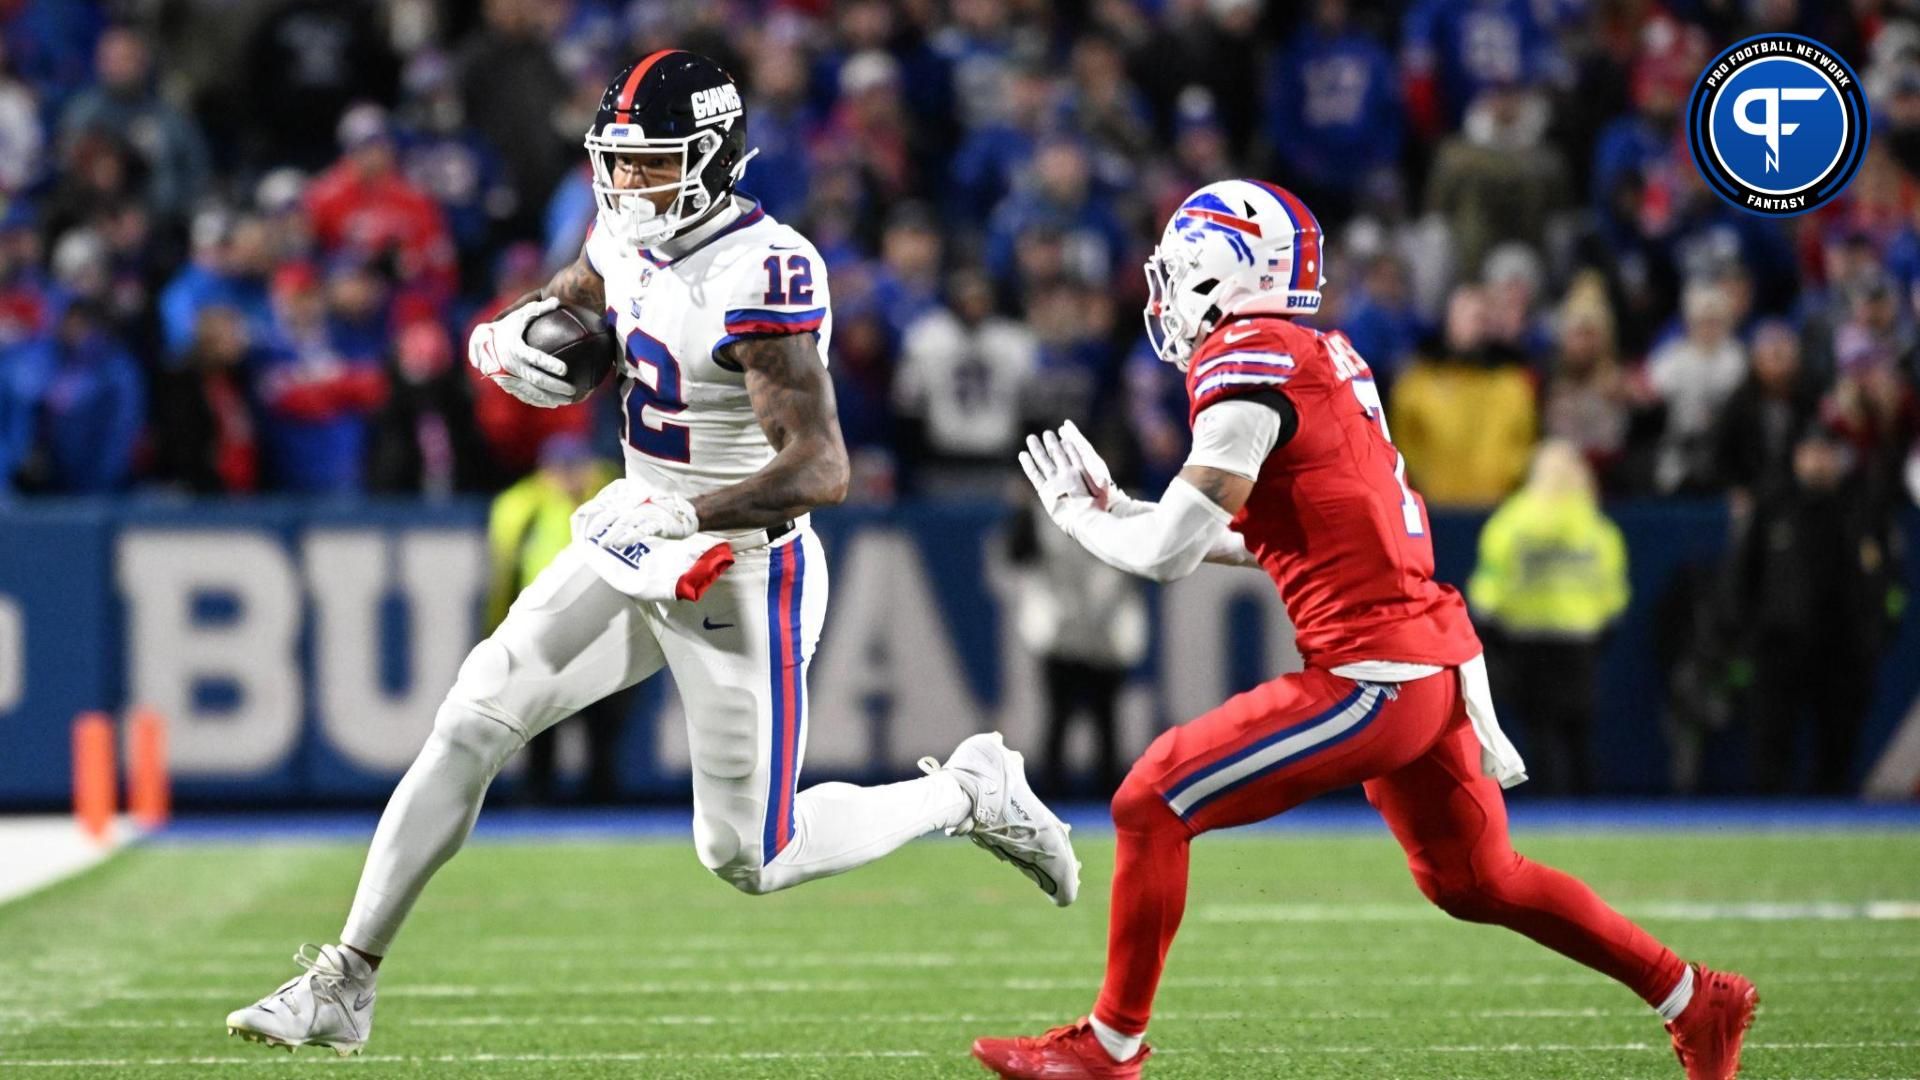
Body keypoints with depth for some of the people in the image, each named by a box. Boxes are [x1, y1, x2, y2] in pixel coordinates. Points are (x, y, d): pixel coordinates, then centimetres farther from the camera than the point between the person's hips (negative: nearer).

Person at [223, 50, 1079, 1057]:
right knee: (470, 726, -3)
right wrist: (507, 341, -7)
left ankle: (972, 791, 24)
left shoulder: (762, 276, -25)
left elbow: (821, 469, -29)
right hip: (635, 540, 7)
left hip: (740, 578, -7)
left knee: (748, 859, 2)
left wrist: (684, 516, -36)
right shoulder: (628, 238, 0)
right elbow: (553, 311, 17)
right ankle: (345, 986, 3)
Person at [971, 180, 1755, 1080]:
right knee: (1473, 881, 23)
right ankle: (1697, 1003, 29)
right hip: (1438, 658, 9)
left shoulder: (1250, 364, -13)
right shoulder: (1319, 356, 14)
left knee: (1152, 806, -4)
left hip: (1373, 674, -9)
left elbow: (1171, 552, -14)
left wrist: (1078, 518, 5)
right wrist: (1119, 510, 23)